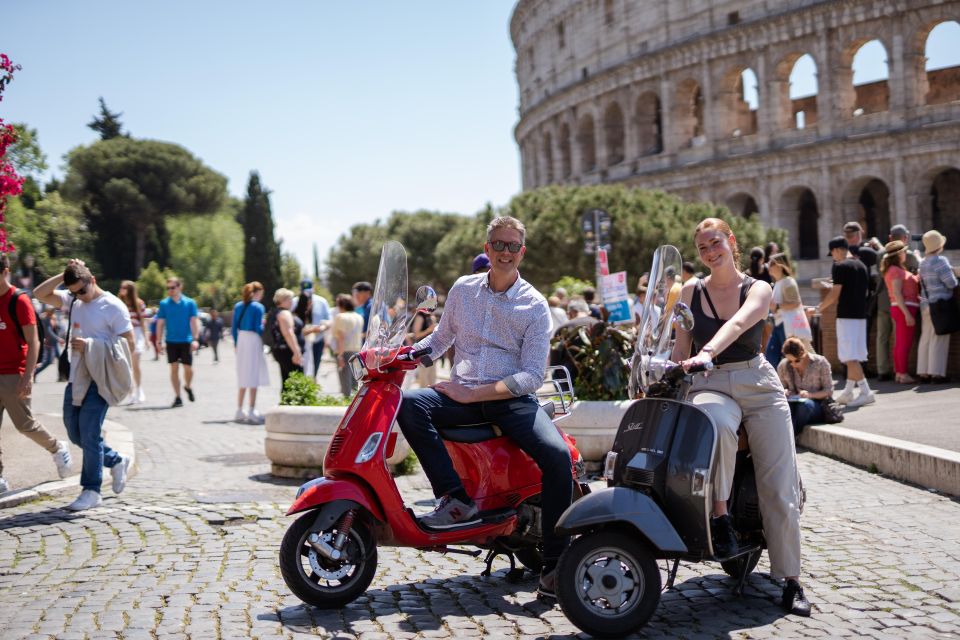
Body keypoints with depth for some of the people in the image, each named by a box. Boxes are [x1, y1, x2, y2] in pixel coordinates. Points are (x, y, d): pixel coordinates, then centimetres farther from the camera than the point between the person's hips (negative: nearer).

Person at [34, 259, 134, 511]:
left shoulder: (113, 306, -10)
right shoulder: (73, 302, 10)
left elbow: (128, 344, -12)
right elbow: (40, 294, 10)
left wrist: (90, 345, -18)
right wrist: (64, 276, -1)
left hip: (98, 381, -7)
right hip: (76, 379, 8)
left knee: (89, 434, -7)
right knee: (75, 433, 11)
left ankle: (91, 491, 3)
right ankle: (116, 461, 29)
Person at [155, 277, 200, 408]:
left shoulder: (189, 303, -1)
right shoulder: (164, 303, 2)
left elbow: (194, 321, -2)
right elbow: (160, 323, 4)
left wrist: (195, 339, -11)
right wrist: (159, 341, 0)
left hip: (186, 341, -1)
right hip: (171, 341, 1)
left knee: (188, 368, 0)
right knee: (174, 368, 1)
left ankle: (188, 387, 31)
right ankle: (177, 397, 8)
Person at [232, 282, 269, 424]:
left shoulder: (238, 306, 10)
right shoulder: (258, 307, -9)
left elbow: (234, 327, 11)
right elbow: (258, 328, -13)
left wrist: (236, 343, 17)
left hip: (241, 340, 7)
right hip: (253, 341, -7)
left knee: (242, 377, 14)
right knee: (253, 377, -1)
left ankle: (240, 412, 18)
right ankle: (252, 412, -1)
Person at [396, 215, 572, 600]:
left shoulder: (535, 306, 0)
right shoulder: (463, 289, 10)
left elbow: (532, 376, -7)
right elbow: (440, 339, 23)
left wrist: (473, 394, -16)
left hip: (512, 399, -2)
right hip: (461, 395, 3)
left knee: (557, 456, -28)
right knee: (409, 404, -27)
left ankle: (554, 566, -19)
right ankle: (455, 498, -29)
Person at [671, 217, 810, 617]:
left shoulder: (758, 290, 3)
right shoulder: (691, 291, 12)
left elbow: (737, 324, -18)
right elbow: (681, 347, 12)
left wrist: (705, 354, -36)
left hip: (758, 383, 0)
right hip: (710, 385, 0)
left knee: (779, 487, -6)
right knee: (717, 426, -39)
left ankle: (791, 580, 4)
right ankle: (720, 515, -21)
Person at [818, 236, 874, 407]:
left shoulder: (840, 266, -11)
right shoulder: (861, 266, 14)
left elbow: (835, 294, -14)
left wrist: (820, 308, 1)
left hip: (846, 315, -8)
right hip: (860, 314, 9)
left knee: (850, 356, -8)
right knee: (853, 357, 12)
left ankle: (865, 392, -14)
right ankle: (848, 392, 19)